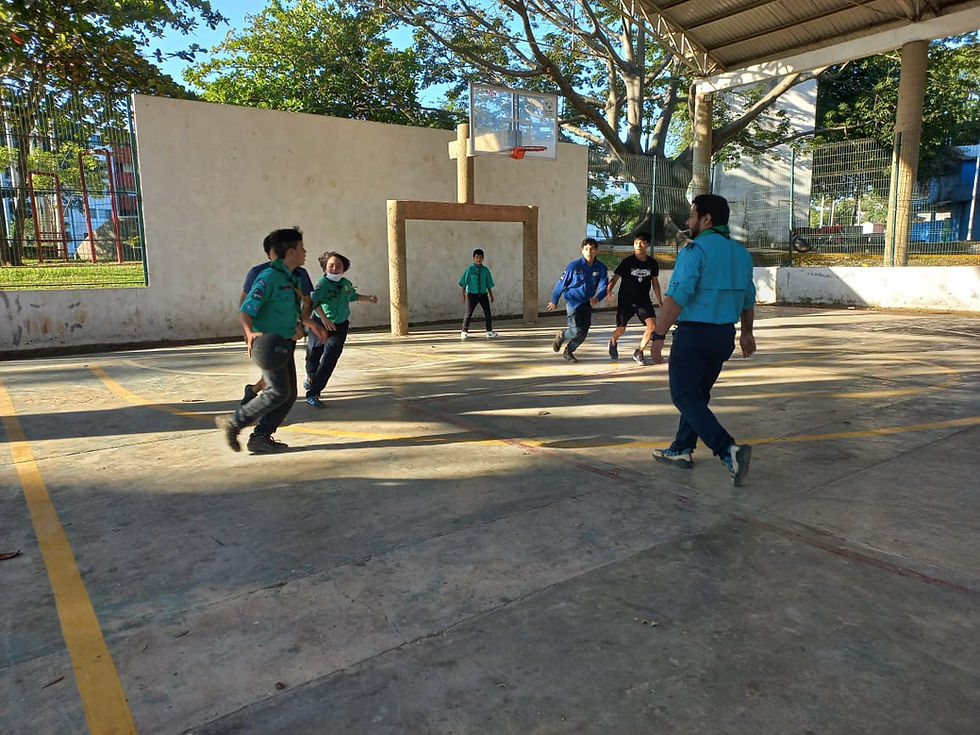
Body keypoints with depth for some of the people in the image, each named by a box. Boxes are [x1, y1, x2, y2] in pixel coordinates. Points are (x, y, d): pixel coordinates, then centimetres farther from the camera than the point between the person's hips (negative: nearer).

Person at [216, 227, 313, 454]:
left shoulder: (293, 278, 14)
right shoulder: (268, 278, -15)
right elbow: (245, 310, -18)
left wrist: (298, 326, 11)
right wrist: (250, 333, -34)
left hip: (285, 344, 9)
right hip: (267, 344, -9)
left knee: (289, 394, 6)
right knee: (278, 392, -14)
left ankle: (260, 437, 13)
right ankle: (233, 423, -1)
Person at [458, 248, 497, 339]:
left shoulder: (485, 270, 3)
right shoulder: (469, 269, -4)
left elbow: (489, 284, 9)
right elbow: (464, 283, -2)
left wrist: (491, 295, 10)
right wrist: (463, 295, -6)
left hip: (483, 294, 3)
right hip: (472, 294, -3)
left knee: (487, 312, 2)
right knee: (468, 313, 3)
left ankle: (489, 331, 13)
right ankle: (464, 331, 15)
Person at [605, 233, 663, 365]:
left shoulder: (652, 263, 0)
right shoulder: (627, 261, -10)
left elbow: (655, 282, 13)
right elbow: (615, 278, -9)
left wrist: (659, 300, 13)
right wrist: (608, 291, -27)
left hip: (643, 300, 3)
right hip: (626, 300, -2)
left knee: (652, 324, -18)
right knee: (621, 330, 4)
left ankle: (639, 352, 0)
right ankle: (613, 343, 41)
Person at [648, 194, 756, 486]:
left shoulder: (695, 250, -14)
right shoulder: (741, 253, 11)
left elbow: (676, 297, -23)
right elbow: (748, 298, 20)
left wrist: (658, 335, -20)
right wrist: (746, 332, 30)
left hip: (694, 333, -8)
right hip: (725, 335, 8)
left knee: (684, 396, -1)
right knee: (698, 393, 19)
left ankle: (729, 450, -15)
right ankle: (681, 450, 27)